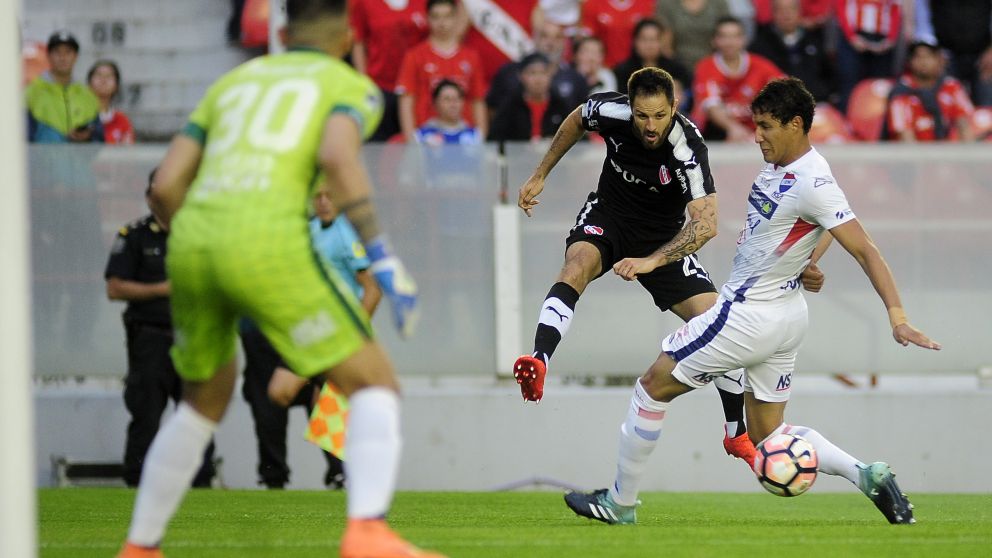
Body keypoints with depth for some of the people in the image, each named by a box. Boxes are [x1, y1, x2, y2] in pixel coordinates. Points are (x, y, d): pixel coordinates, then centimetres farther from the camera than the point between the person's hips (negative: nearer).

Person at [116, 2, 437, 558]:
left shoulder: (234, 82, 29)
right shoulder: (352, 86, 15)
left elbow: (166, 186, 19)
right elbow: (337, 155, -9)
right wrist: (383, 256, -10)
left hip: (190, 240, 5)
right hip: (268, 238, -5)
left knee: (205, 399, 28)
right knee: (376, 382, 1)